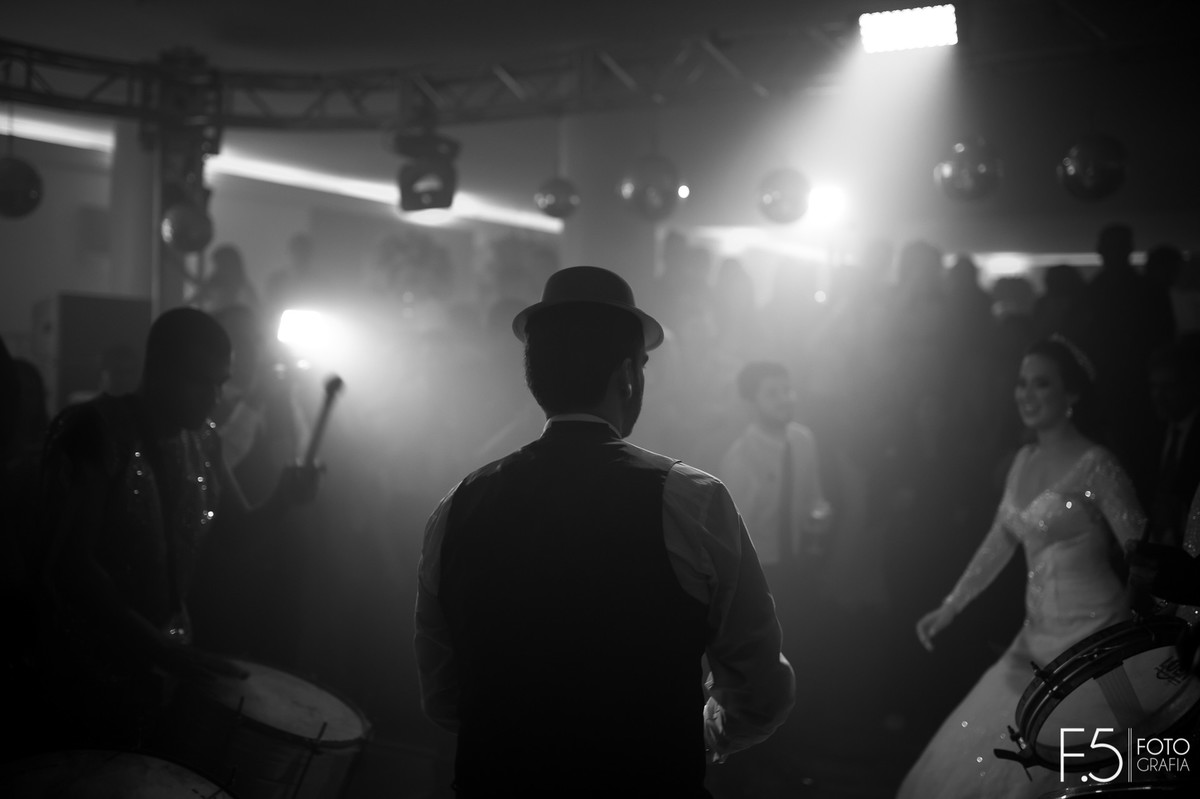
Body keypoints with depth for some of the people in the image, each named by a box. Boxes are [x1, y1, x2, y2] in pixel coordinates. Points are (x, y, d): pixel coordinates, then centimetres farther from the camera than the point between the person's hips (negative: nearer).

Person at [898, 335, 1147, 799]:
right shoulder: (1024, 461, 9)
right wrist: (949, 609, 8)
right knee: (980, 756, 11)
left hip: (1091, 637, -8)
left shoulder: (1095, 466, -13)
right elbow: (998, 545, 13)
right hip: (1038, 635, 8)